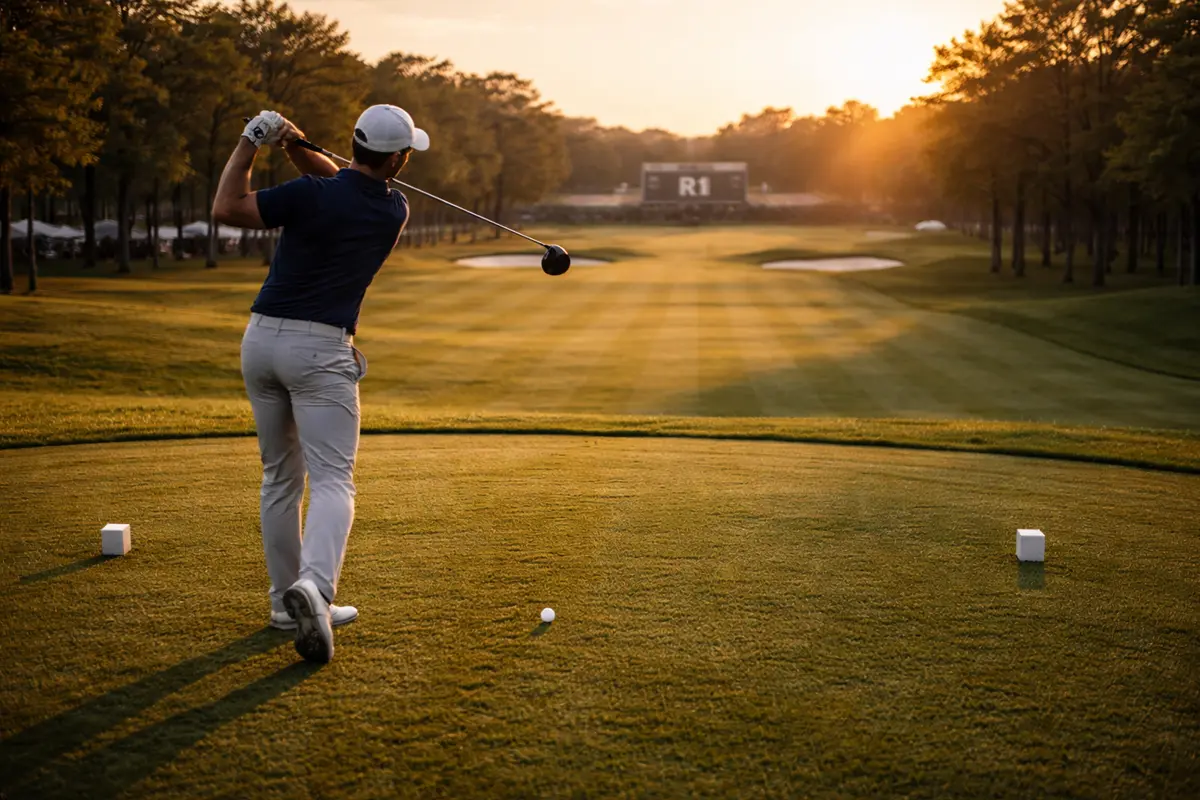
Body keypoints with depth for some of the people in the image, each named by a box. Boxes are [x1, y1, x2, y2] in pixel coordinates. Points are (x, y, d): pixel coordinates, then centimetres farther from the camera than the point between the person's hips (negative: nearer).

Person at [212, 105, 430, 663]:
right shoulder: (394, 212, 2)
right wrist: (298, 149, 0)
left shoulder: (310, 195, -7)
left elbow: (226, 209, -8)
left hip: (262, 339, 3)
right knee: (332, 480, -6)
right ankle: (314, 585, -31)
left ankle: (286, 601, 19)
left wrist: (250, 144, -1)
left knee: (279, 478, 14)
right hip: (321, 349, -2)